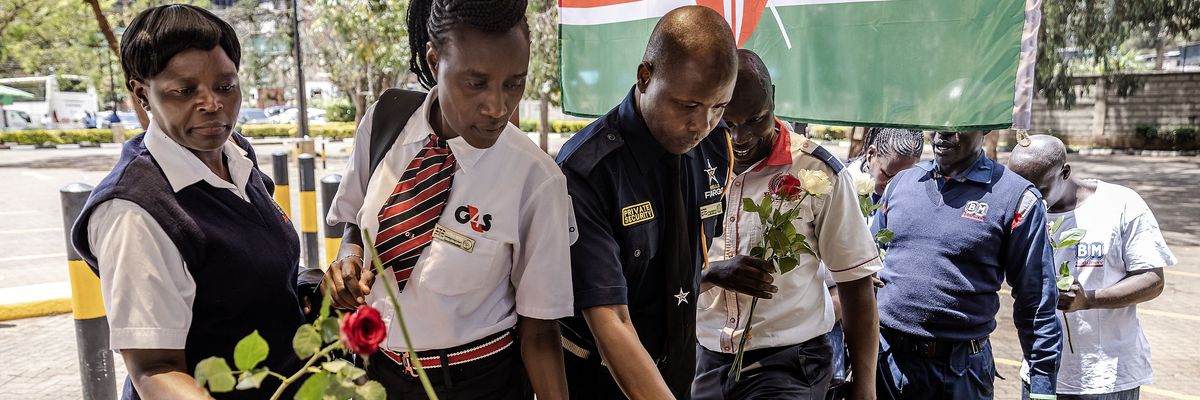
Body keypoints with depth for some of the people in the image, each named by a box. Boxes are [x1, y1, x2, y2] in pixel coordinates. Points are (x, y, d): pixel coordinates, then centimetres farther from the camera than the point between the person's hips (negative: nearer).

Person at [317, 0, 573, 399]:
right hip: (376, 366, 4)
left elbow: (539, 332, -16)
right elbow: (357, 224, 5)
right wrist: (349, 258, -14)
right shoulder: (383, 122, -12)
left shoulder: (536, 180, -23)